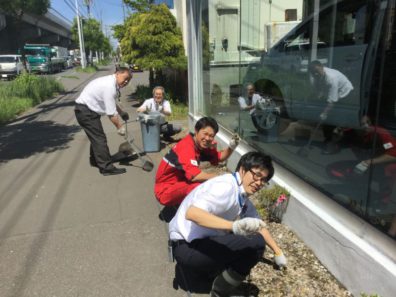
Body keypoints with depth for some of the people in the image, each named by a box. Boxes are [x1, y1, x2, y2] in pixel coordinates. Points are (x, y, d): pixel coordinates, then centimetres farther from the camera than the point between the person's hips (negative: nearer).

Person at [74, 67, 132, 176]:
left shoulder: (111, 82, 7)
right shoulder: (109, 86, -24)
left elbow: (111, 104, 23)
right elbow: (111, 113, -23)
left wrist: (121, 112, 20)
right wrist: (120, 127, -15)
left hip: (87, 109, 11)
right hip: (85, 111, -11)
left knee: (96, 136, 21)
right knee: (99, 138, -10)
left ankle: (95, 160, 39)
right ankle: (107, 167, -6)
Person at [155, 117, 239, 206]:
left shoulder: (201, 144, 2)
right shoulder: (186, 147, -26)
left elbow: (220, 157, 8)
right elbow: (194, 176, -37)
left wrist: (231, 147, -12)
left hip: (180, 183, 10)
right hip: (166, 190, -10)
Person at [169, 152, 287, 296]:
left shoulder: (243, 198, 6)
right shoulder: (226, 186, -23)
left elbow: (259, 225, 20)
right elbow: (192, 213, -37)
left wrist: (277, 251, 21)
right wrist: (234, 225, -46)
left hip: (203, 241, 9)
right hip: (187, 248, -9)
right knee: (255, 243, -18)